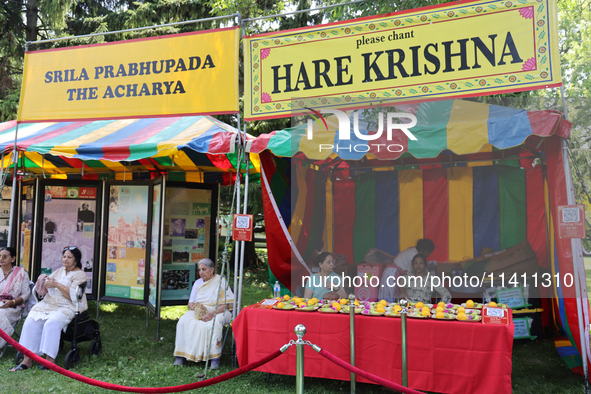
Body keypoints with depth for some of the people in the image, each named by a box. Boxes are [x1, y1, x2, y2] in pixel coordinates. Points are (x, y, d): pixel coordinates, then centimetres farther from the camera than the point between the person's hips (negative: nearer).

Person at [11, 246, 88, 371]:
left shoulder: (80, 274, 0)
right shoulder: (59, 272, 20)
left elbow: (73, 296, -13)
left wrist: (57, 284, -17)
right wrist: (42, 279, 0)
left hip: (68, 307, -6)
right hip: (49, 304, 6)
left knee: (51, 323, -32)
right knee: (31, 321, -18)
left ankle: (50, 360, -27)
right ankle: (28, 359, -16)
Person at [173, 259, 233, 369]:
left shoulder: (221, 282, -2)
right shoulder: (197, 283, 14)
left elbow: (224, 305, -9)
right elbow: (190, 302, 14)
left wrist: (212, 314, -25)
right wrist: (192, 306, -11)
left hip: (218, 311, -4)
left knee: (213, 324, -38)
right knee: (184, 321, -25)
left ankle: (215, 357, -32)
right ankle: (181, 354, -21)